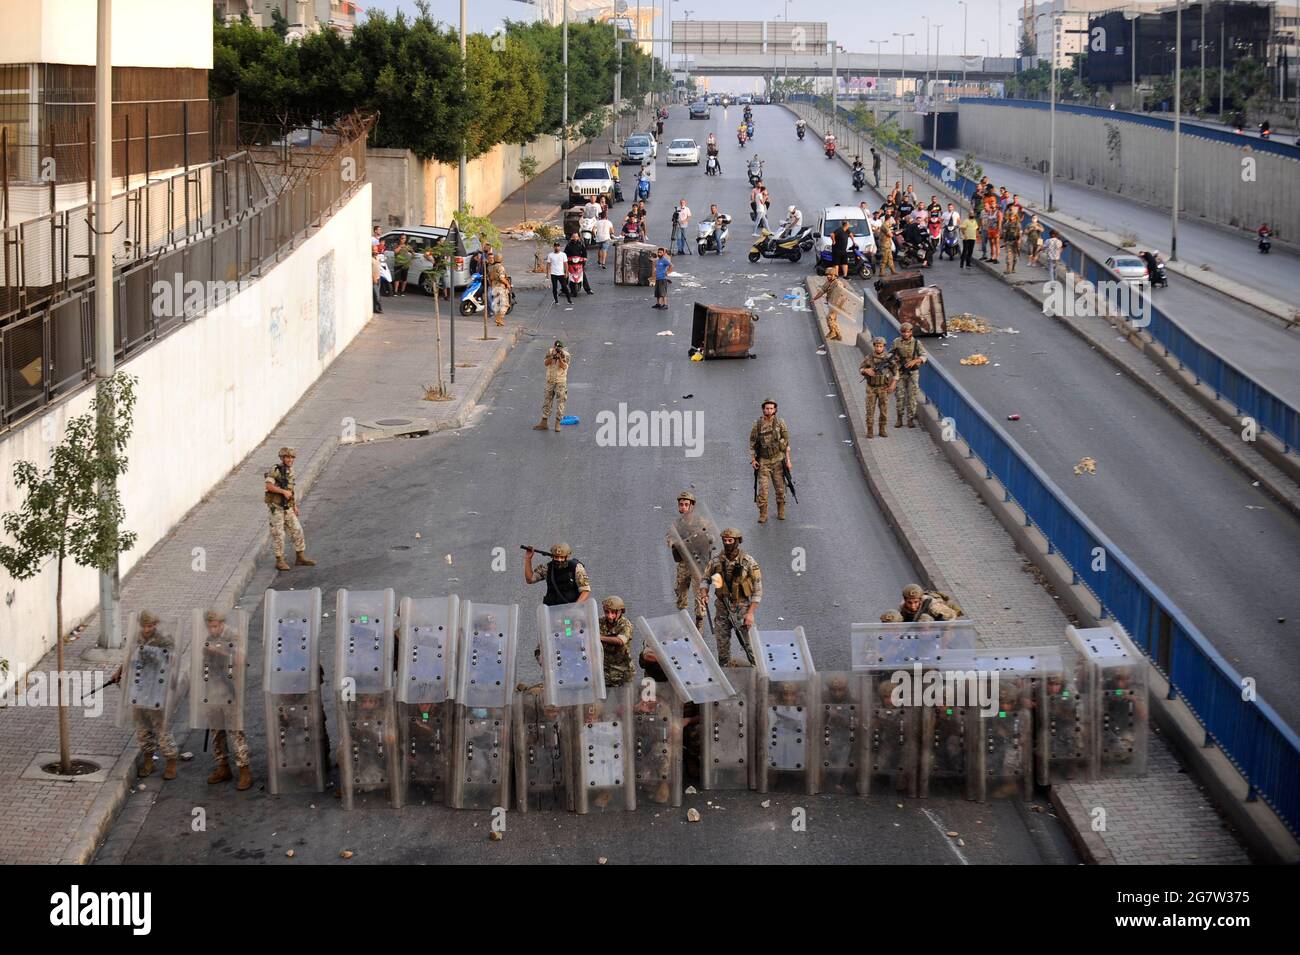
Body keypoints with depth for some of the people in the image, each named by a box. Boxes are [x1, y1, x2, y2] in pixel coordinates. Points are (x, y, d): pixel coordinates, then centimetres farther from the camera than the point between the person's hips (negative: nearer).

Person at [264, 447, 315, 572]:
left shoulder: (290, 471, 11)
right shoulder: (275, 470, -13)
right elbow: (269, 486, -24)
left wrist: (295, 506, 18)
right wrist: (284, 491, -26)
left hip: (288, 508, 7)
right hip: (276, 507, -7)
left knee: (297, 531, 5)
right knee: (278, 534, -3)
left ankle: (300, 558, 13)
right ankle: (279, 561, 4)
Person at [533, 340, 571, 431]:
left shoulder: (566, 355, -8)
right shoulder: (550, 352, 0)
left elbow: (564, 367, -19)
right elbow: (546, 363, -11)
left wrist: (559, 357, -29)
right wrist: (552, 356, -24)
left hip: (561, 382, -3)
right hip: (550, 381, 3)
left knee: (560, 402, -4)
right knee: (547, 402, 7)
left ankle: (557, 423, 2)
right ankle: (544, 423, 12)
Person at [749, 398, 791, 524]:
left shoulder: (780, 423, -5)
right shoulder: (757, 425, -4)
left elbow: (786, 442, -1)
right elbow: (752, 443, 3)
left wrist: (788, 459, -5)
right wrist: (753, 460, -5)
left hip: (778, 459, 0)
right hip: (763, 461, 0)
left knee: (780, 487, 6)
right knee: (763, 488, -8)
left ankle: (781, 512, 24)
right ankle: (763, 515, -1)